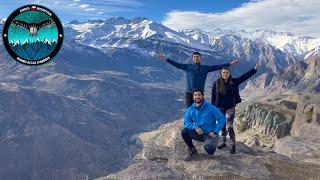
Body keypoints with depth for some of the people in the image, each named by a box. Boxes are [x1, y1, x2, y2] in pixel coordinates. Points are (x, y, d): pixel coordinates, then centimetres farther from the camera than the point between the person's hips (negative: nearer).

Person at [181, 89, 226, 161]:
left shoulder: (211, 108, -11)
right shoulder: (190, 109, -1)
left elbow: (222, 119, -10)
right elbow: (186, 122, -2)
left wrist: (215, 132, -17)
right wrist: (195, 127, -21)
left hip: (210, 134, -4)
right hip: (198, 134, 4)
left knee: (208, 148, -32)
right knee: (184, 132, -21)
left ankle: (212, 144, 9)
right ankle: (192, 149, 5)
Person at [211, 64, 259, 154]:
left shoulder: (234, 82, -4)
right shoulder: (216, 83, -5)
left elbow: (245, 76, -5)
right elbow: (213, 97, 0)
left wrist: (255, 69, -10)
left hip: (230, 108, -2)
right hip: (220, 108, 2)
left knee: (229, 127, -8)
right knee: (222, 126, 13)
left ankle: (233, 145, 5)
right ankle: (224, 142, 30)